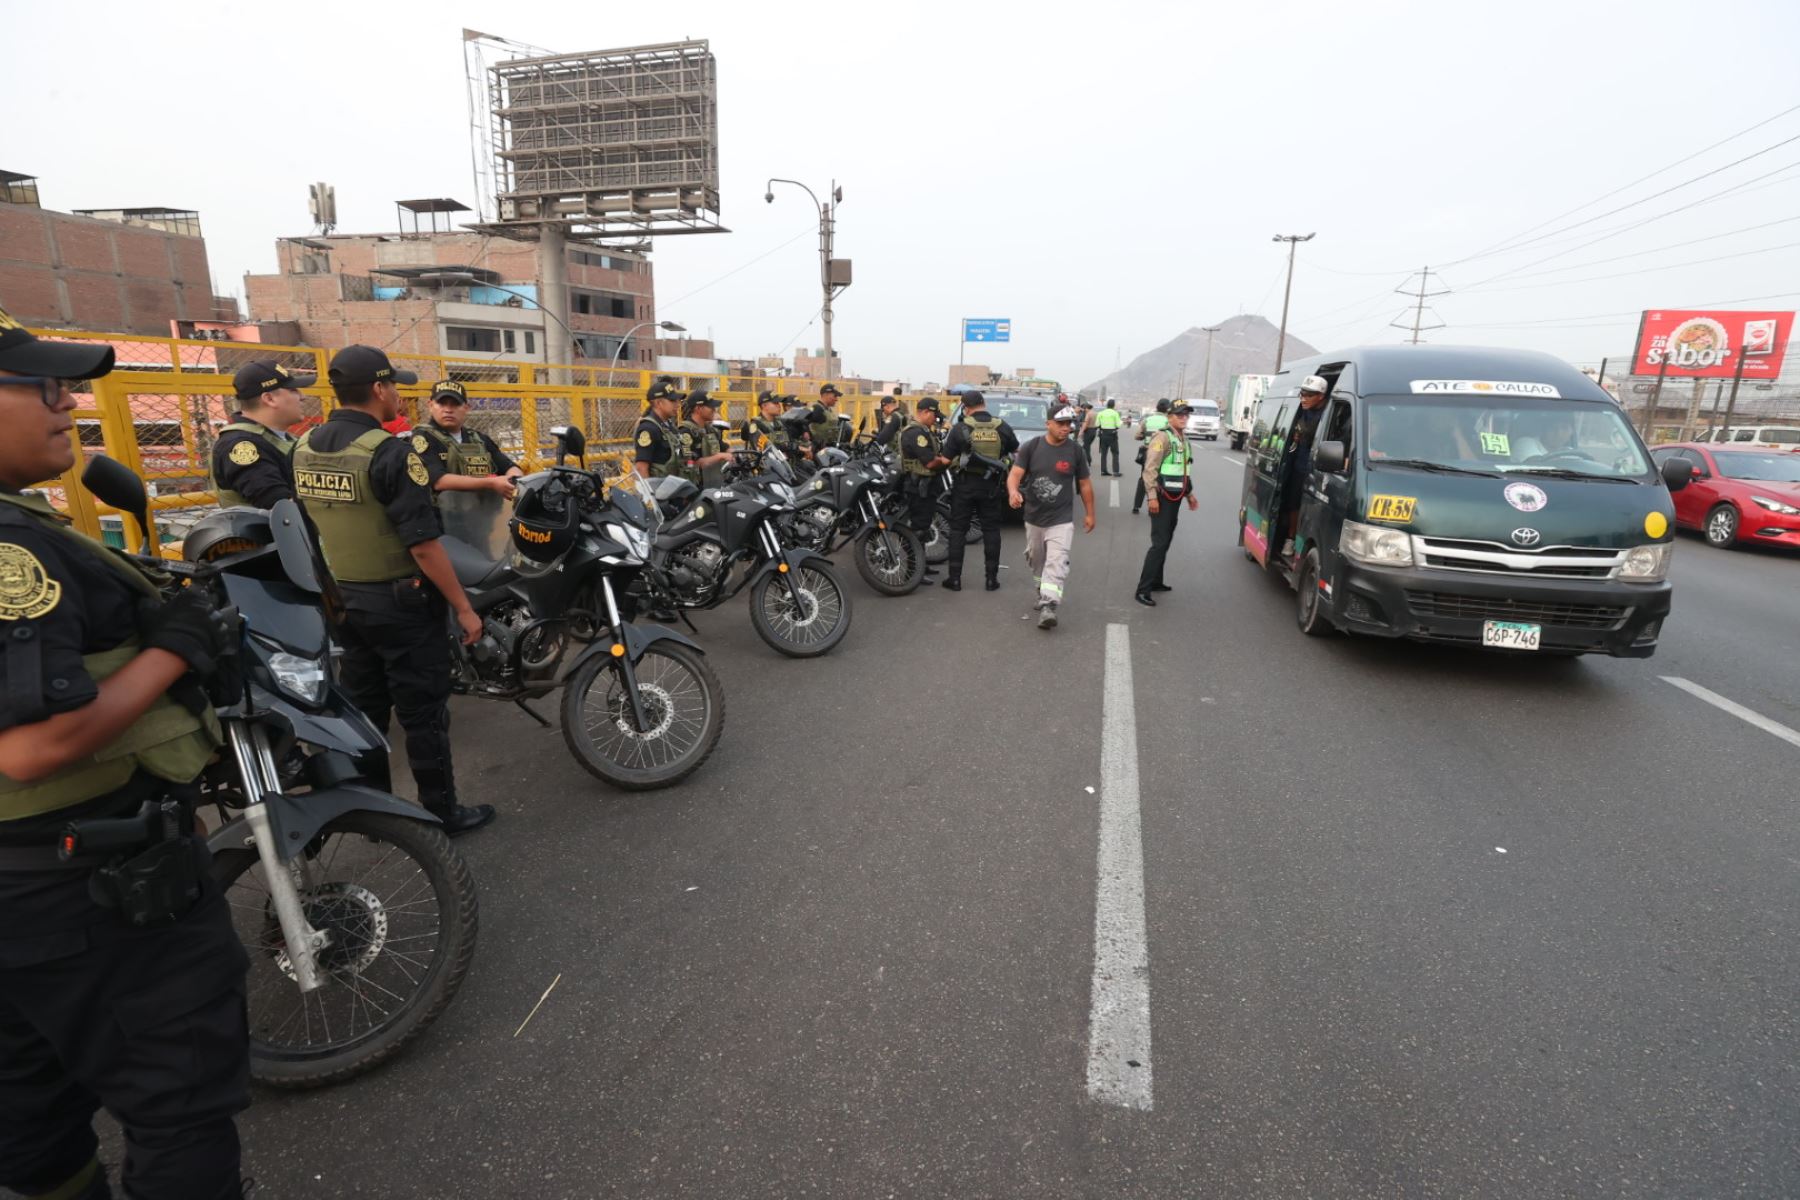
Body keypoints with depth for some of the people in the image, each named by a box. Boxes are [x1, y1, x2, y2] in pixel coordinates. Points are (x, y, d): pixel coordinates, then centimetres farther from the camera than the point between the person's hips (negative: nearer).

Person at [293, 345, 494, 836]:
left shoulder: (304, 447, 5)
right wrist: (463, 607, -16)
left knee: (363, 707, 17)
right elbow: (423, 543, -23)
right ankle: (442, 813, 13)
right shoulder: (389, 451, -20)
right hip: (399, 602, -8)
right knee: (423, 711, 3)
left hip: (341, 598, 8)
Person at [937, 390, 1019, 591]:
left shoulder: (960, 428, -9)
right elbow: (1015, 450, 12)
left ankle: (954, 578, 6)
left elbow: (947, 459, -8)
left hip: (965, 484, -2)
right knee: (991, 530, 9)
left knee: (958, 530, 6)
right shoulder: (1002, 427, -1)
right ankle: (992, 577, 10)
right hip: (991, 485, 2)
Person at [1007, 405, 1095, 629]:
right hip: (1033, 517, 2)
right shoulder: (1032, 447, -5)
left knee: (1056, 563, -15)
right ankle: (1043, 593, 41)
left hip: (1061, 519, -2)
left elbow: (1084, 483, 6)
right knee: (1036, 560, 17)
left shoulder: (1075, 451, -3)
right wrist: (1013, 491, -35)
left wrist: (1089, 513, 9)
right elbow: (1015, 473, -13)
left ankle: (1048, 607, -21)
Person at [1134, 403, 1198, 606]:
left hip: (1175, 497, 9)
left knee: (1165, 542, 14)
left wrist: (1189, 493, 23)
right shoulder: (1162, 437, -14)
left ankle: (1155, 582, 24)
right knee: (1159, 543, -11)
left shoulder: (1182, 438, 15)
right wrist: (1152, 496, -24)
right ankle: (1143, 590, -9)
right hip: (1162, 497, -9)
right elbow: (1150, 469, -19)